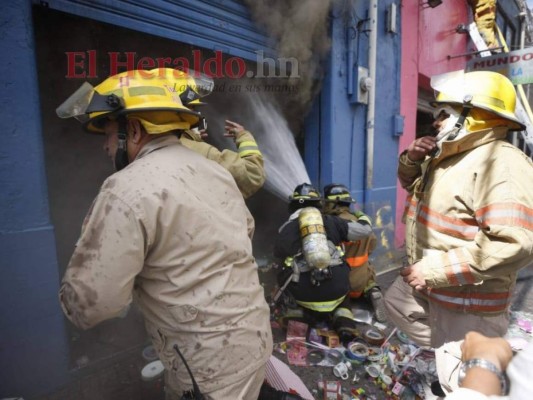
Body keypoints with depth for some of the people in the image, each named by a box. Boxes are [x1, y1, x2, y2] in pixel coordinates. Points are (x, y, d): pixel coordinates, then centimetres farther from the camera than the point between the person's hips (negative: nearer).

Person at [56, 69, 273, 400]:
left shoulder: (129, 188, -21)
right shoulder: (215, 169, 4)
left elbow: (87, 306, -20)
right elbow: (247, 229, 17)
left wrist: (93, 247, -3)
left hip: (214, 366, -8)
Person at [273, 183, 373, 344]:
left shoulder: (286, 229, 4)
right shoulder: (331, 221, 8)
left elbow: (279, 257, 17)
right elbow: (365, 230, 12)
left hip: (305, 293, 0)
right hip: (336, 289, 0)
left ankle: (312, 313, 9)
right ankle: (344, 323, 8)